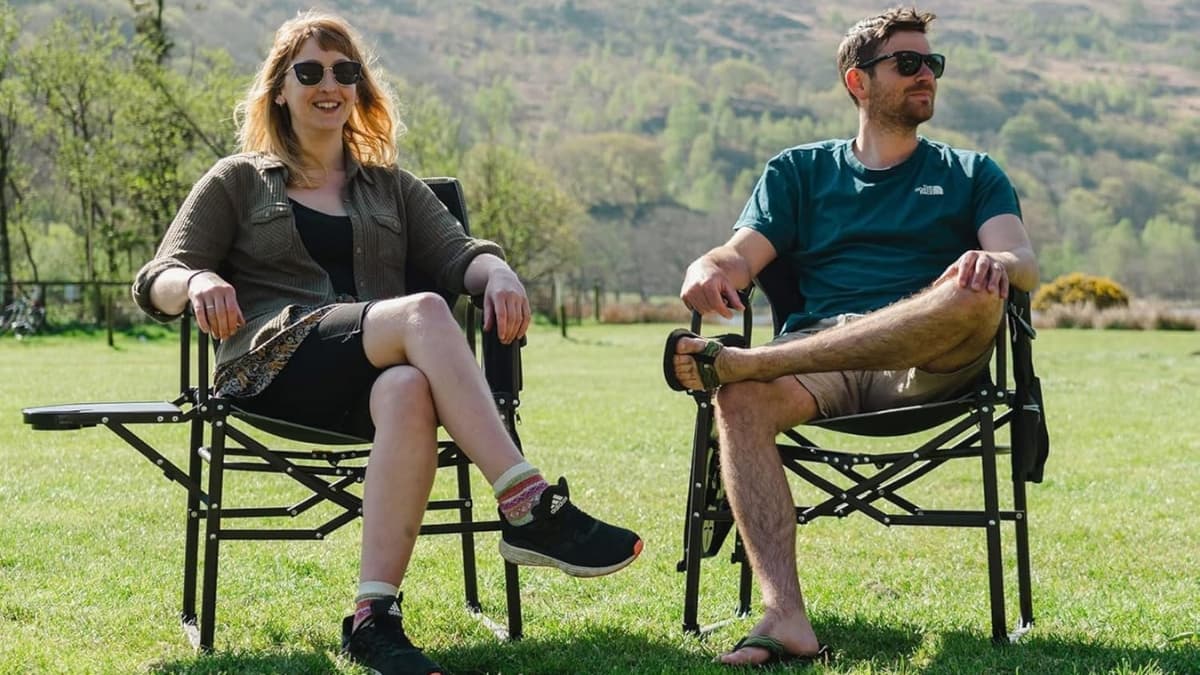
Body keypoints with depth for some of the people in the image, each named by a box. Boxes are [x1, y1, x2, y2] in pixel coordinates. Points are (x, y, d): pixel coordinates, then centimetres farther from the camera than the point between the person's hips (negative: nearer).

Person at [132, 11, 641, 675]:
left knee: (409, 392, -39)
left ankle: (374, 617, -43)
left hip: (375, 372, 3)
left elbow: (459, 253, 11)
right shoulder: (237, 182, 21)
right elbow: (155, 282, 9)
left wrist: (498, 273, -14)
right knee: (423, 313, -34)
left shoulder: (392, 188, 29)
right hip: (274, 368, -2)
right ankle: (532, 509, -42)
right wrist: (198, 283, -16)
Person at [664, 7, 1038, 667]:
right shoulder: (798, 171, 24)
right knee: (742, 402, -34)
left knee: (978, 293, -35)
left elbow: (1024, 262, 6)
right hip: (817, 355, 0)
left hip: (928, 363, 0)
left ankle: (735, 360, -39)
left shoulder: (970, 174, 24)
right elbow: (742, 254, 9)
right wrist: (709, 271, -18)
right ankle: (785, 617, -45)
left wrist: (995, 262, -22)